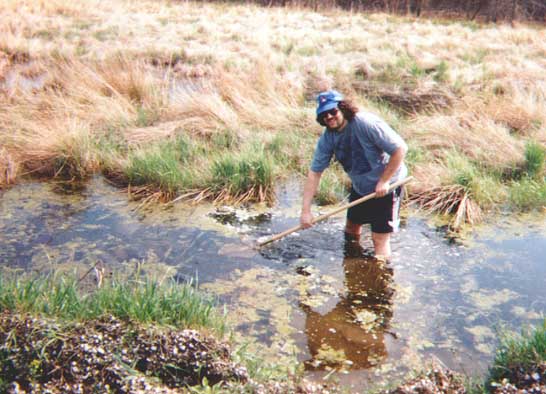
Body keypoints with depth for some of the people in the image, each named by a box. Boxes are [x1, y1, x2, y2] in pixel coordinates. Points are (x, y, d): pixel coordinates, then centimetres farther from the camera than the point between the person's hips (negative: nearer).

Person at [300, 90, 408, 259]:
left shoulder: (366, 123, -28)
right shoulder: (327, 139, -10)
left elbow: (400, 148, -26)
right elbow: (314, 173, -8)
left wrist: (384, 181, -23)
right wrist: (306, 210, -13)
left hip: (386, 184, -6)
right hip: (359, 187, 6)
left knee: (380, 239, -6)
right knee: (351, 230, 21)